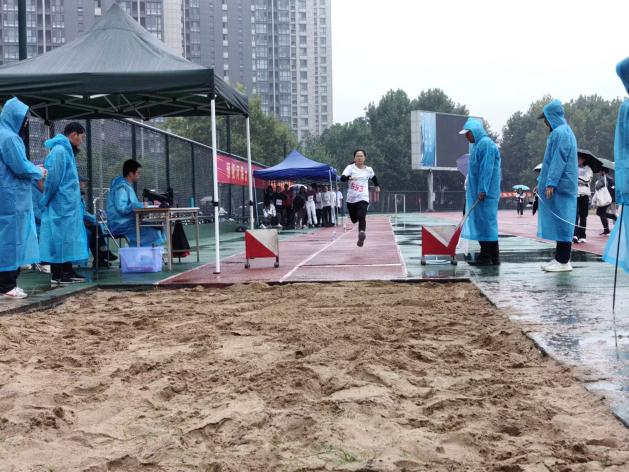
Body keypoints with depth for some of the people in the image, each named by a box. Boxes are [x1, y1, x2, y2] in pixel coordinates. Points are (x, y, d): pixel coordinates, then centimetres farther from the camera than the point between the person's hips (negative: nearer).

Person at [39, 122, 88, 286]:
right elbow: (53, 179, -16)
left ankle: (67, 271, 17)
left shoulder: (66, 150, 17)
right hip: (60, 205, -10)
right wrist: (46, 201, -9)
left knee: (67, 237, 12)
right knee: (59, 237, -6)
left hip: (68, 205, 10)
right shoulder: (59, 151, -15)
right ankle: (57, 275, -3)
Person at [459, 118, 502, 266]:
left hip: (485, 193, -10)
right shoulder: (478, 144, 19)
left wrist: (482, 190, -22)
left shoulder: (486, 144, -12)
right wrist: (472, 191, 19)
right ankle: (485, 255, 14)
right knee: (480, 223, 10)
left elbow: (487, 169, -19)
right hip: (477, 192, 10)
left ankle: (489, 257, -4)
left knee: (486, 222, -7)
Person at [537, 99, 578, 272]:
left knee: (560, 220, -8)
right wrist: (541, 181, 25)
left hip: (559, 185, -10)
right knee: (559, 221, 10)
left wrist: (551, 183, -21)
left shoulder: (560, 133, -12)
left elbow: (559, 160, -19)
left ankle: (563, 261, -6)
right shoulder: (562, 132, 19)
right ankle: (560, 258, 14)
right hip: (560, 185, 10)